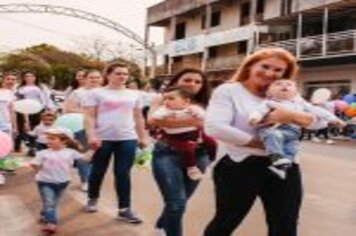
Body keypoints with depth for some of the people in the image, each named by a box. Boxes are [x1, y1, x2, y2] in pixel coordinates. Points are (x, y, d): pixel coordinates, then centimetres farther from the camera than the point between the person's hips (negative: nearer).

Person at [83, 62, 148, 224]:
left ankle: (124, 209, 8)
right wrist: (91, 136, -15)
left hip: (127, 139, 2)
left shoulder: (134, 94, 12)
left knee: (123, 173, 2)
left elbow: (138, 118, 17)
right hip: (103, 139, -2)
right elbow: (89, 117, -4)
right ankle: (92, 199, 35)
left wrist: (143, 137, 14)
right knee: (98, 171, 12)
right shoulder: (96, 93, 1)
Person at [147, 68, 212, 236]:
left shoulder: (204, 105, 10)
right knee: (176, 203, -12)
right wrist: (191, 121, -23)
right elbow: (152, 120, -20)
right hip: (167, 154, -4)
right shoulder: (162, 100, 0)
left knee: (181, 200, 18)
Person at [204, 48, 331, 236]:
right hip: (239, 166, -4)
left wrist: (291, 116, -17)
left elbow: (320, 121, 4)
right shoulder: (228, 91, -3)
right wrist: (261, 144, -16)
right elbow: (214, 127, -19)